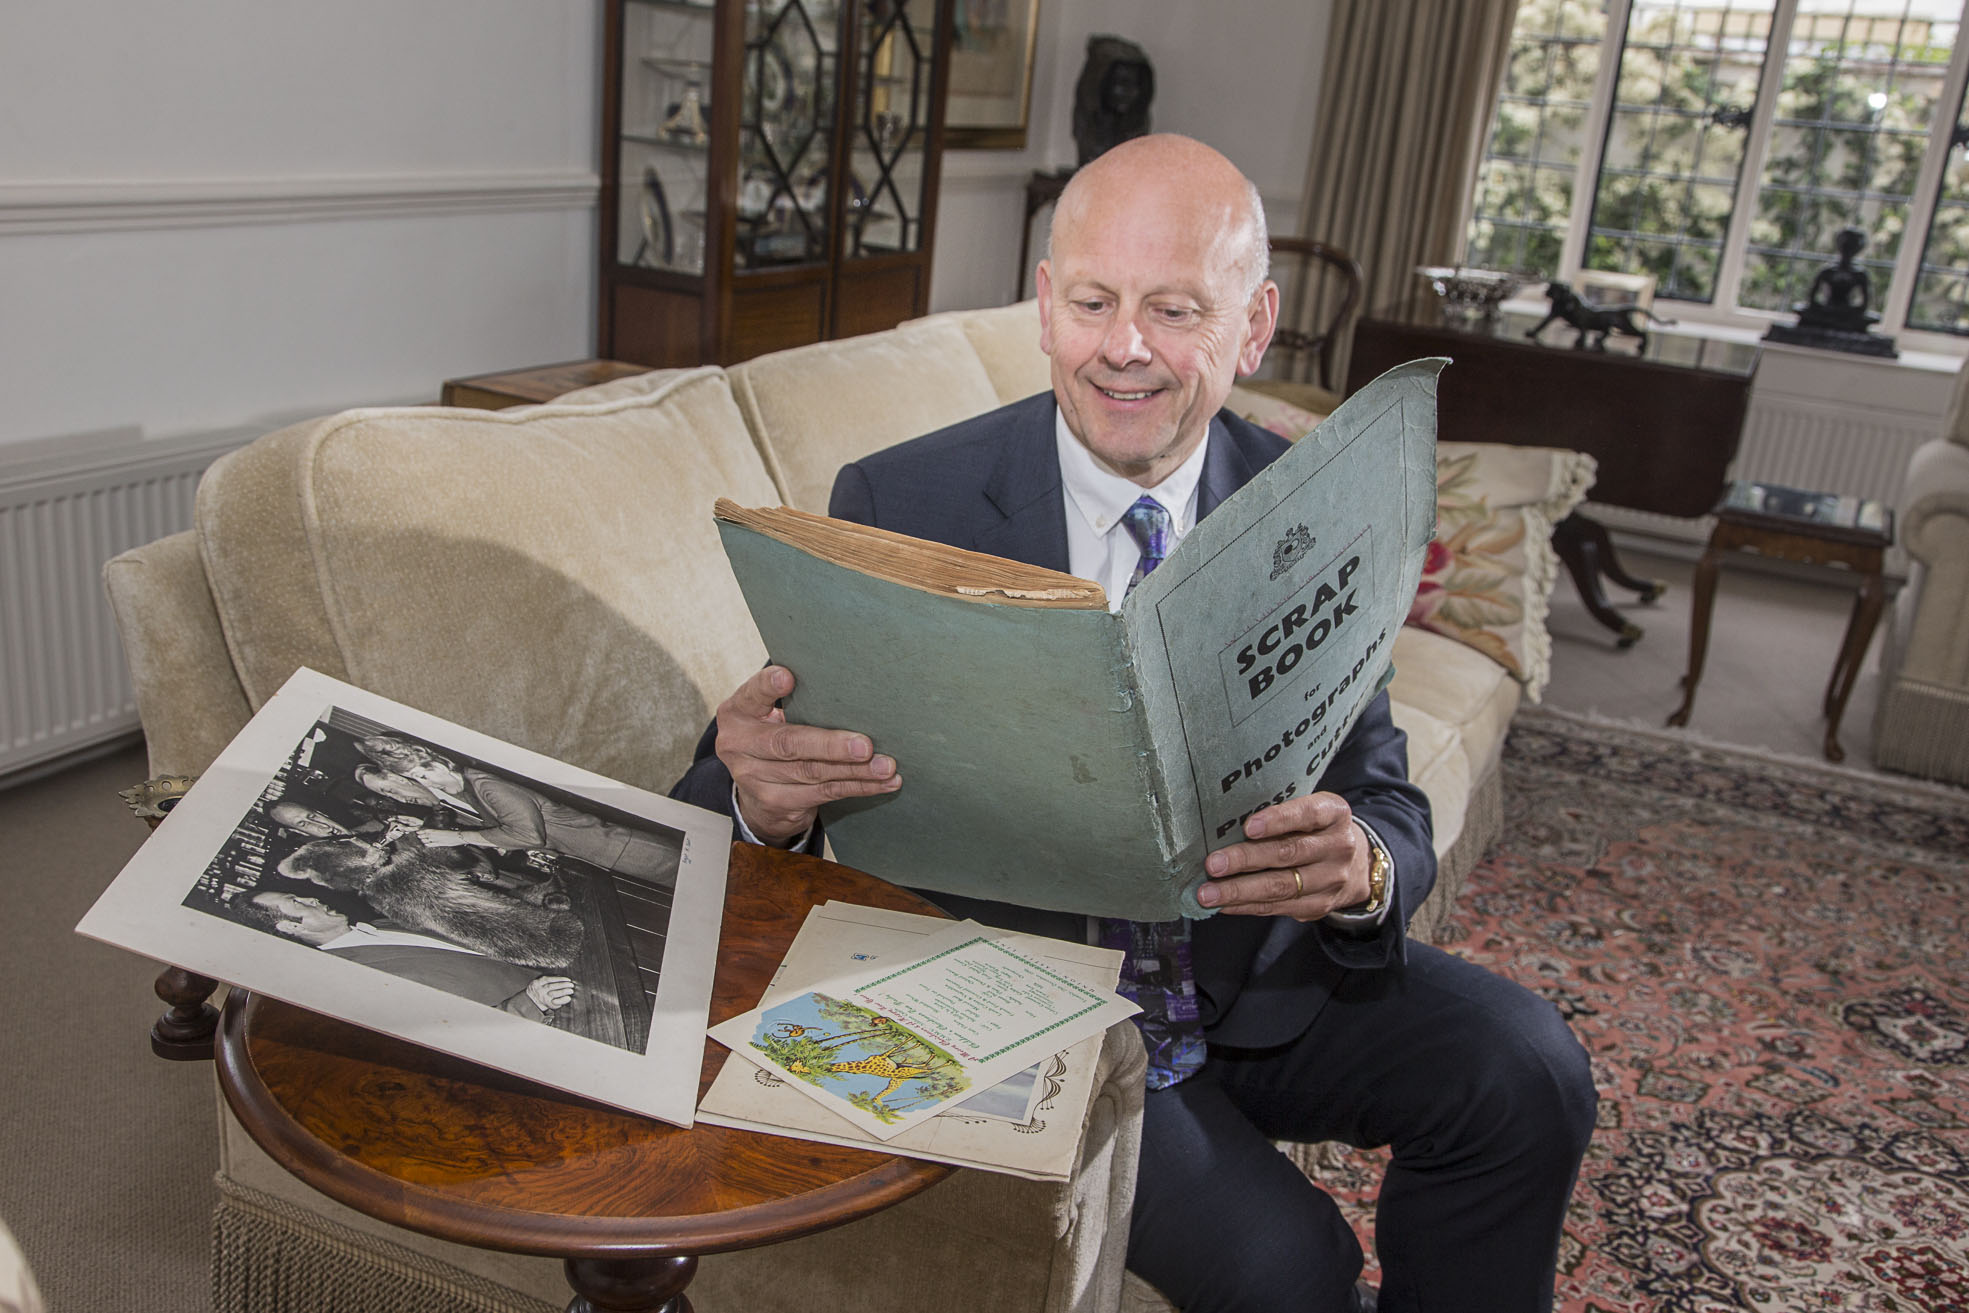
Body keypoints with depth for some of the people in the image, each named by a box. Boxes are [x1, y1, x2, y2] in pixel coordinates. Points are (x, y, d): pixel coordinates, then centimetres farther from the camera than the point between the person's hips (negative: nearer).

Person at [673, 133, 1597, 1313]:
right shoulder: (900, 506, -13)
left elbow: (1389, 801, -4)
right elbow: (714, 808, -12)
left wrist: (1363, 869, -29)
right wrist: (762, 793, -38)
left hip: (1256, 966, 4)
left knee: (1527, 1072, -16)